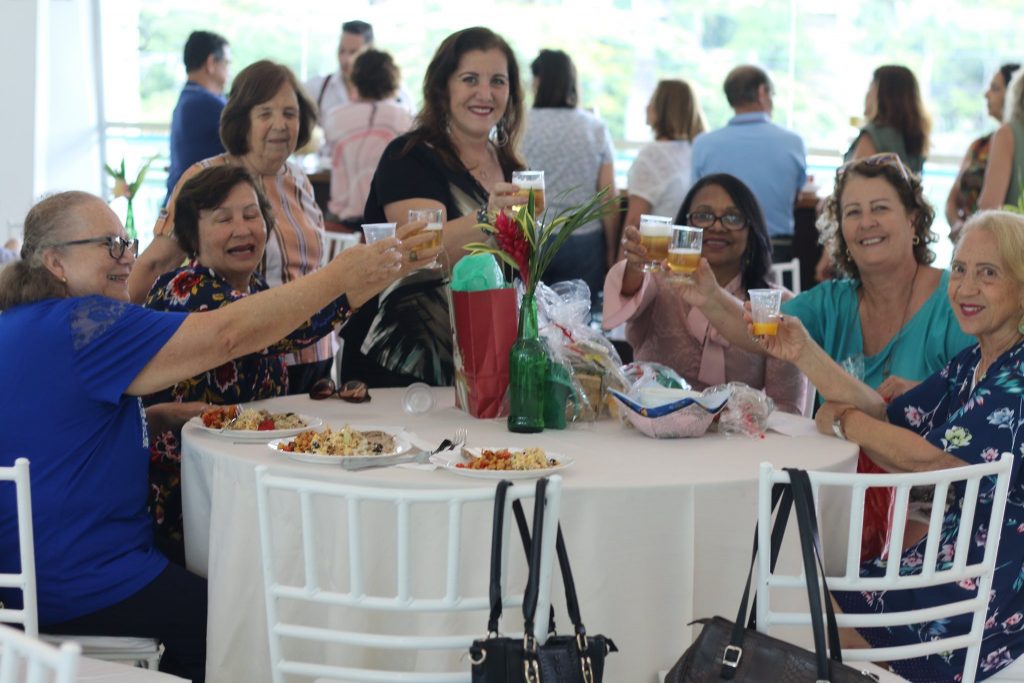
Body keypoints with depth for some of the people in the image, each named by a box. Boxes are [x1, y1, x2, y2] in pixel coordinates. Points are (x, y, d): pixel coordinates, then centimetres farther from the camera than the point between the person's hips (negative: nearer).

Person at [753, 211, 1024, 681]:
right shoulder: (974, 363, 10)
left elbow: (927, 458, -23)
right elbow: (890, 416, 5)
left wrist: (844, 421, -7)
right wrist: (804, 353, -3)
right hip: (961, 545, 8)